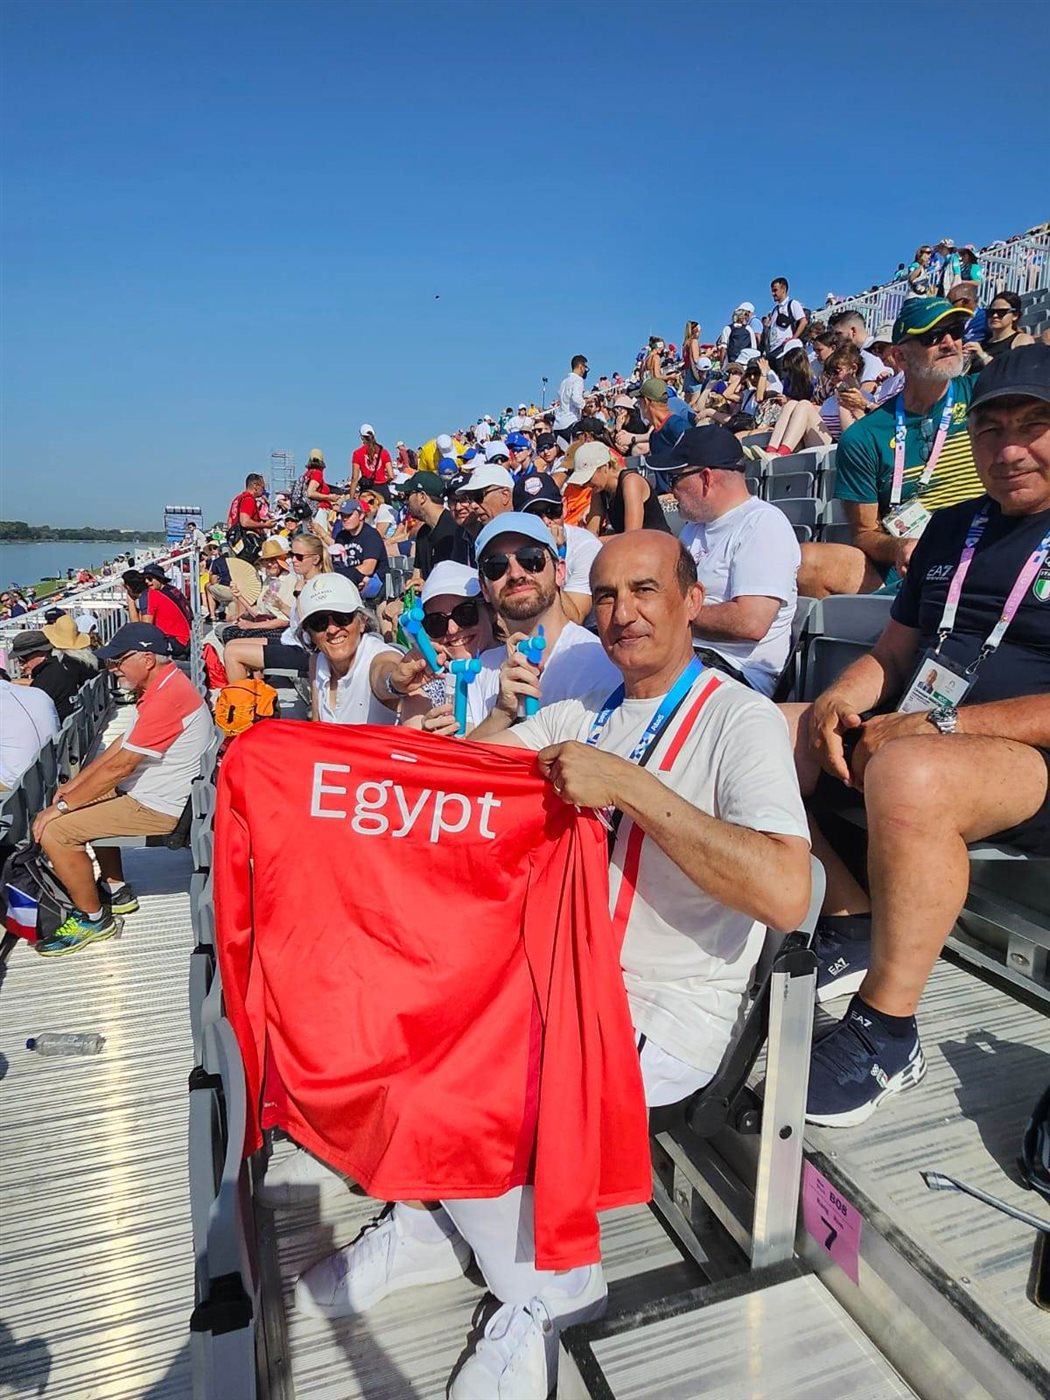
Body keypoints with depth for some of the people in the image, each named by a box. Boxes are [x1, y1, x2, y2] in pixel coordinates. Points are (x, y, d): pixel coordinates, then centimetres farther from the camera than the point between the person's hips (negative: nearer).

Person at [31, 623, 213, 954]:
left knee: (54, 831, -11)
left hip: (158, 807, -11)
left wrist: (61, 805, -15)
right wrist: (75, 782, 9)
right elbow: (123, 743, 14)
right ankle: (115, 890, 33)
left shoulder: (167, 698, -27)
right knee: (91, 801, 29)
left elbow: (120, 766, -24)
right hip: (153, 788, 11)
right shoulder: (162, 685, 7)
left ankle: (92, 918, 6)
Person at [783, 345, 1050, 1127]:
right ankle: (853, 928, 0)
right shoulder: (952, 529, 19)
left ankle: (888, 1033, -21)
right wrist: (840, 700, -4)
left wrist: (939, 724, -21)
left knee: (907, 773, -40)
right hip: (907, 735, 7)